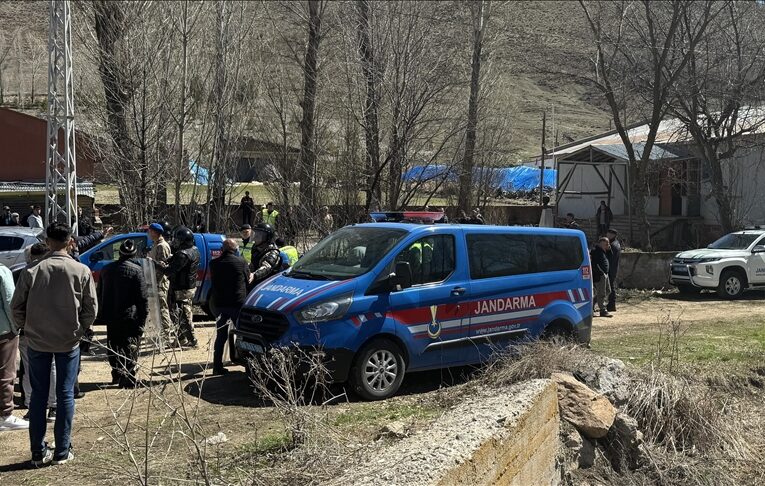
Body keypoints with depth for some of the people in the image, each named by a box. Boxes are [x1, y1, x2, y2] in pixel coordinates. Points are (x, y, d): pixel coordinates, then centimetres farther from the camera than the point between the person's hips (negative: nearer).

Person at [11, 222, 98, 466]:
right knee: (65, 395, 7)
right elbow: (91, 309, -4)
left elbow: (16, 307, -3)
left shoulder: (32, 270, -8)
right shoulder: (81, 271, -8)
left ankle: (38, 452, 15)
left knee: (38, 395, 10)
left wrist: (28, 328, 12)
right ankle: (62, 452, 11)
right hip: (69, 342, -1)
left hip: (37, 342, 1)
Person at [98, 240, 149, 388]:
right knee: (130, 348, 0)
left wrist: (102, 314, 20)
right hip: (130, 316, -5)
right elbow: (142, 297, -12)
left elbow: (99, 294, 15)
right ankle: (127, 379, -3)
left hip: (110, 316, 5)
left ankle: (116, 375, 26)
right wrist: (143, 317, -6)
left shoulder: (106, 269, 9)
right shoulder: (136, 270, -10)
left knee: (113, 347, 17)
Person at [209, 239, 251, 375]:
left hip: (220, 304, 3)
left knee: (220, 336, 11)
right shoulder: (241, 262, -8)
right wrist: (251, 275, 26)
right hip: (238, 303, -3)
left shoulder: (214, 263, -1)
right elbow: (248, 280, 4)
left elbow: (212, 280, 9)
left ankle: (217, 366, 10)